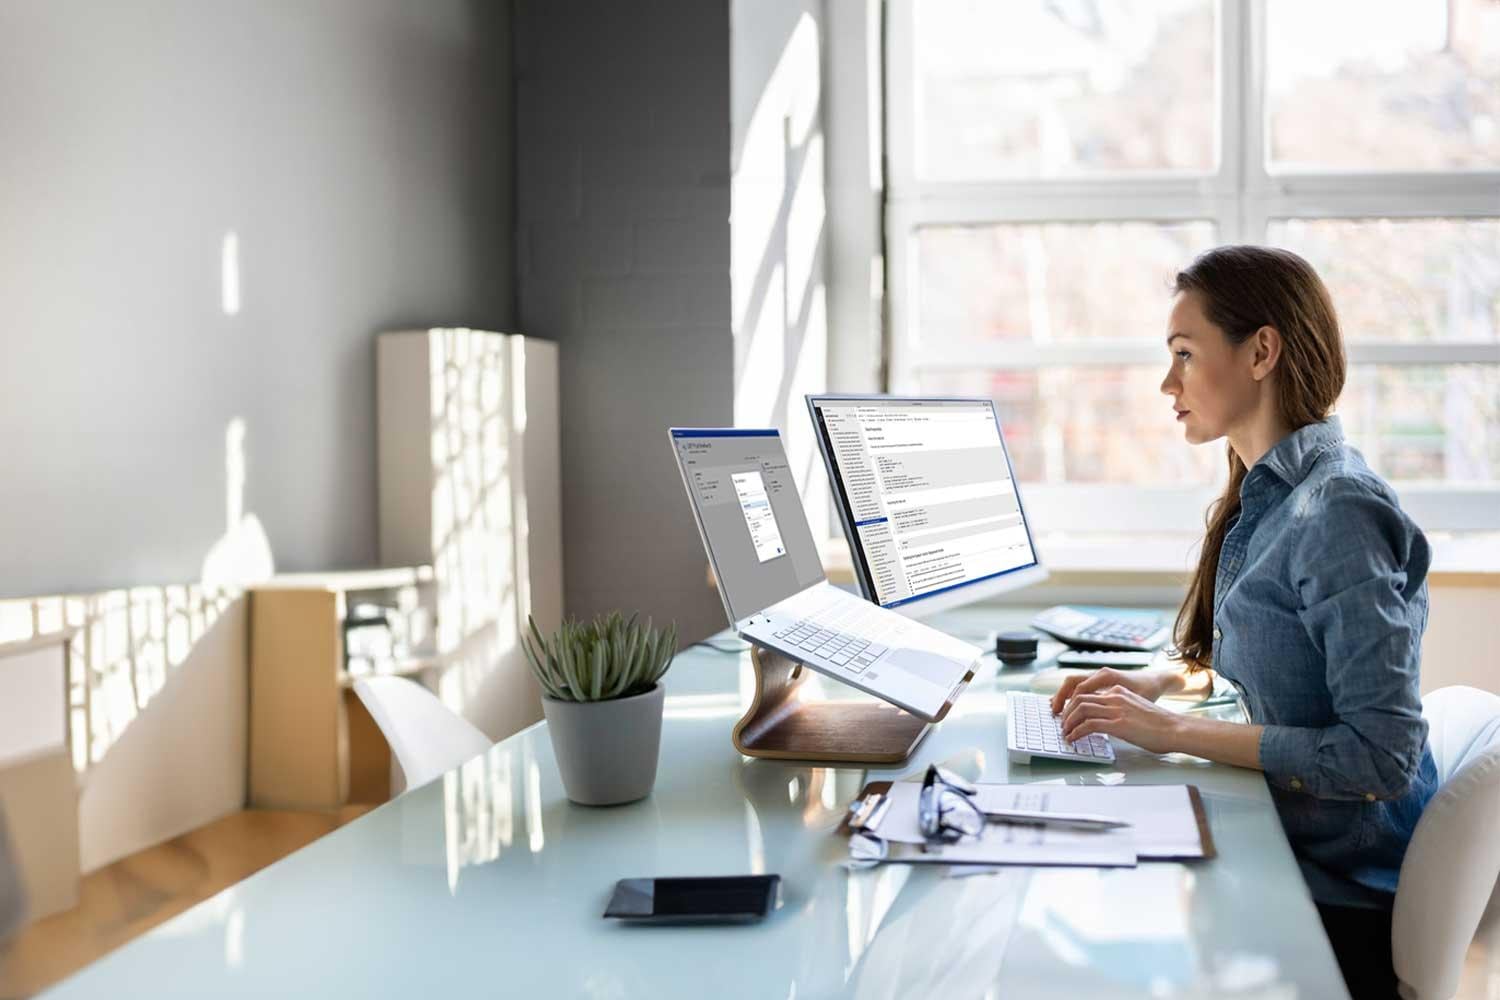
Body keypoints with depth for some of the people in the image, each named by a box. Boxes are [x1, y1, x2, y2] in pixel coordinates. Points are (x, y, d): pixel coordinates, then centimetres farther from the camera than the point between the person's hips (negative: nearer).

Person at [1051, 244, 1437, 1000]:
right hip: (1275, 841, 8)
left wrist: (1176, 731, -22)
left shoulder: (1338, 513, -21)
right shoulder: (1264, 498, 6)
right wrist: (1160, 682, 4)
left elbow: (1381, 754, -24)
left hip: (1339, 897, -8)